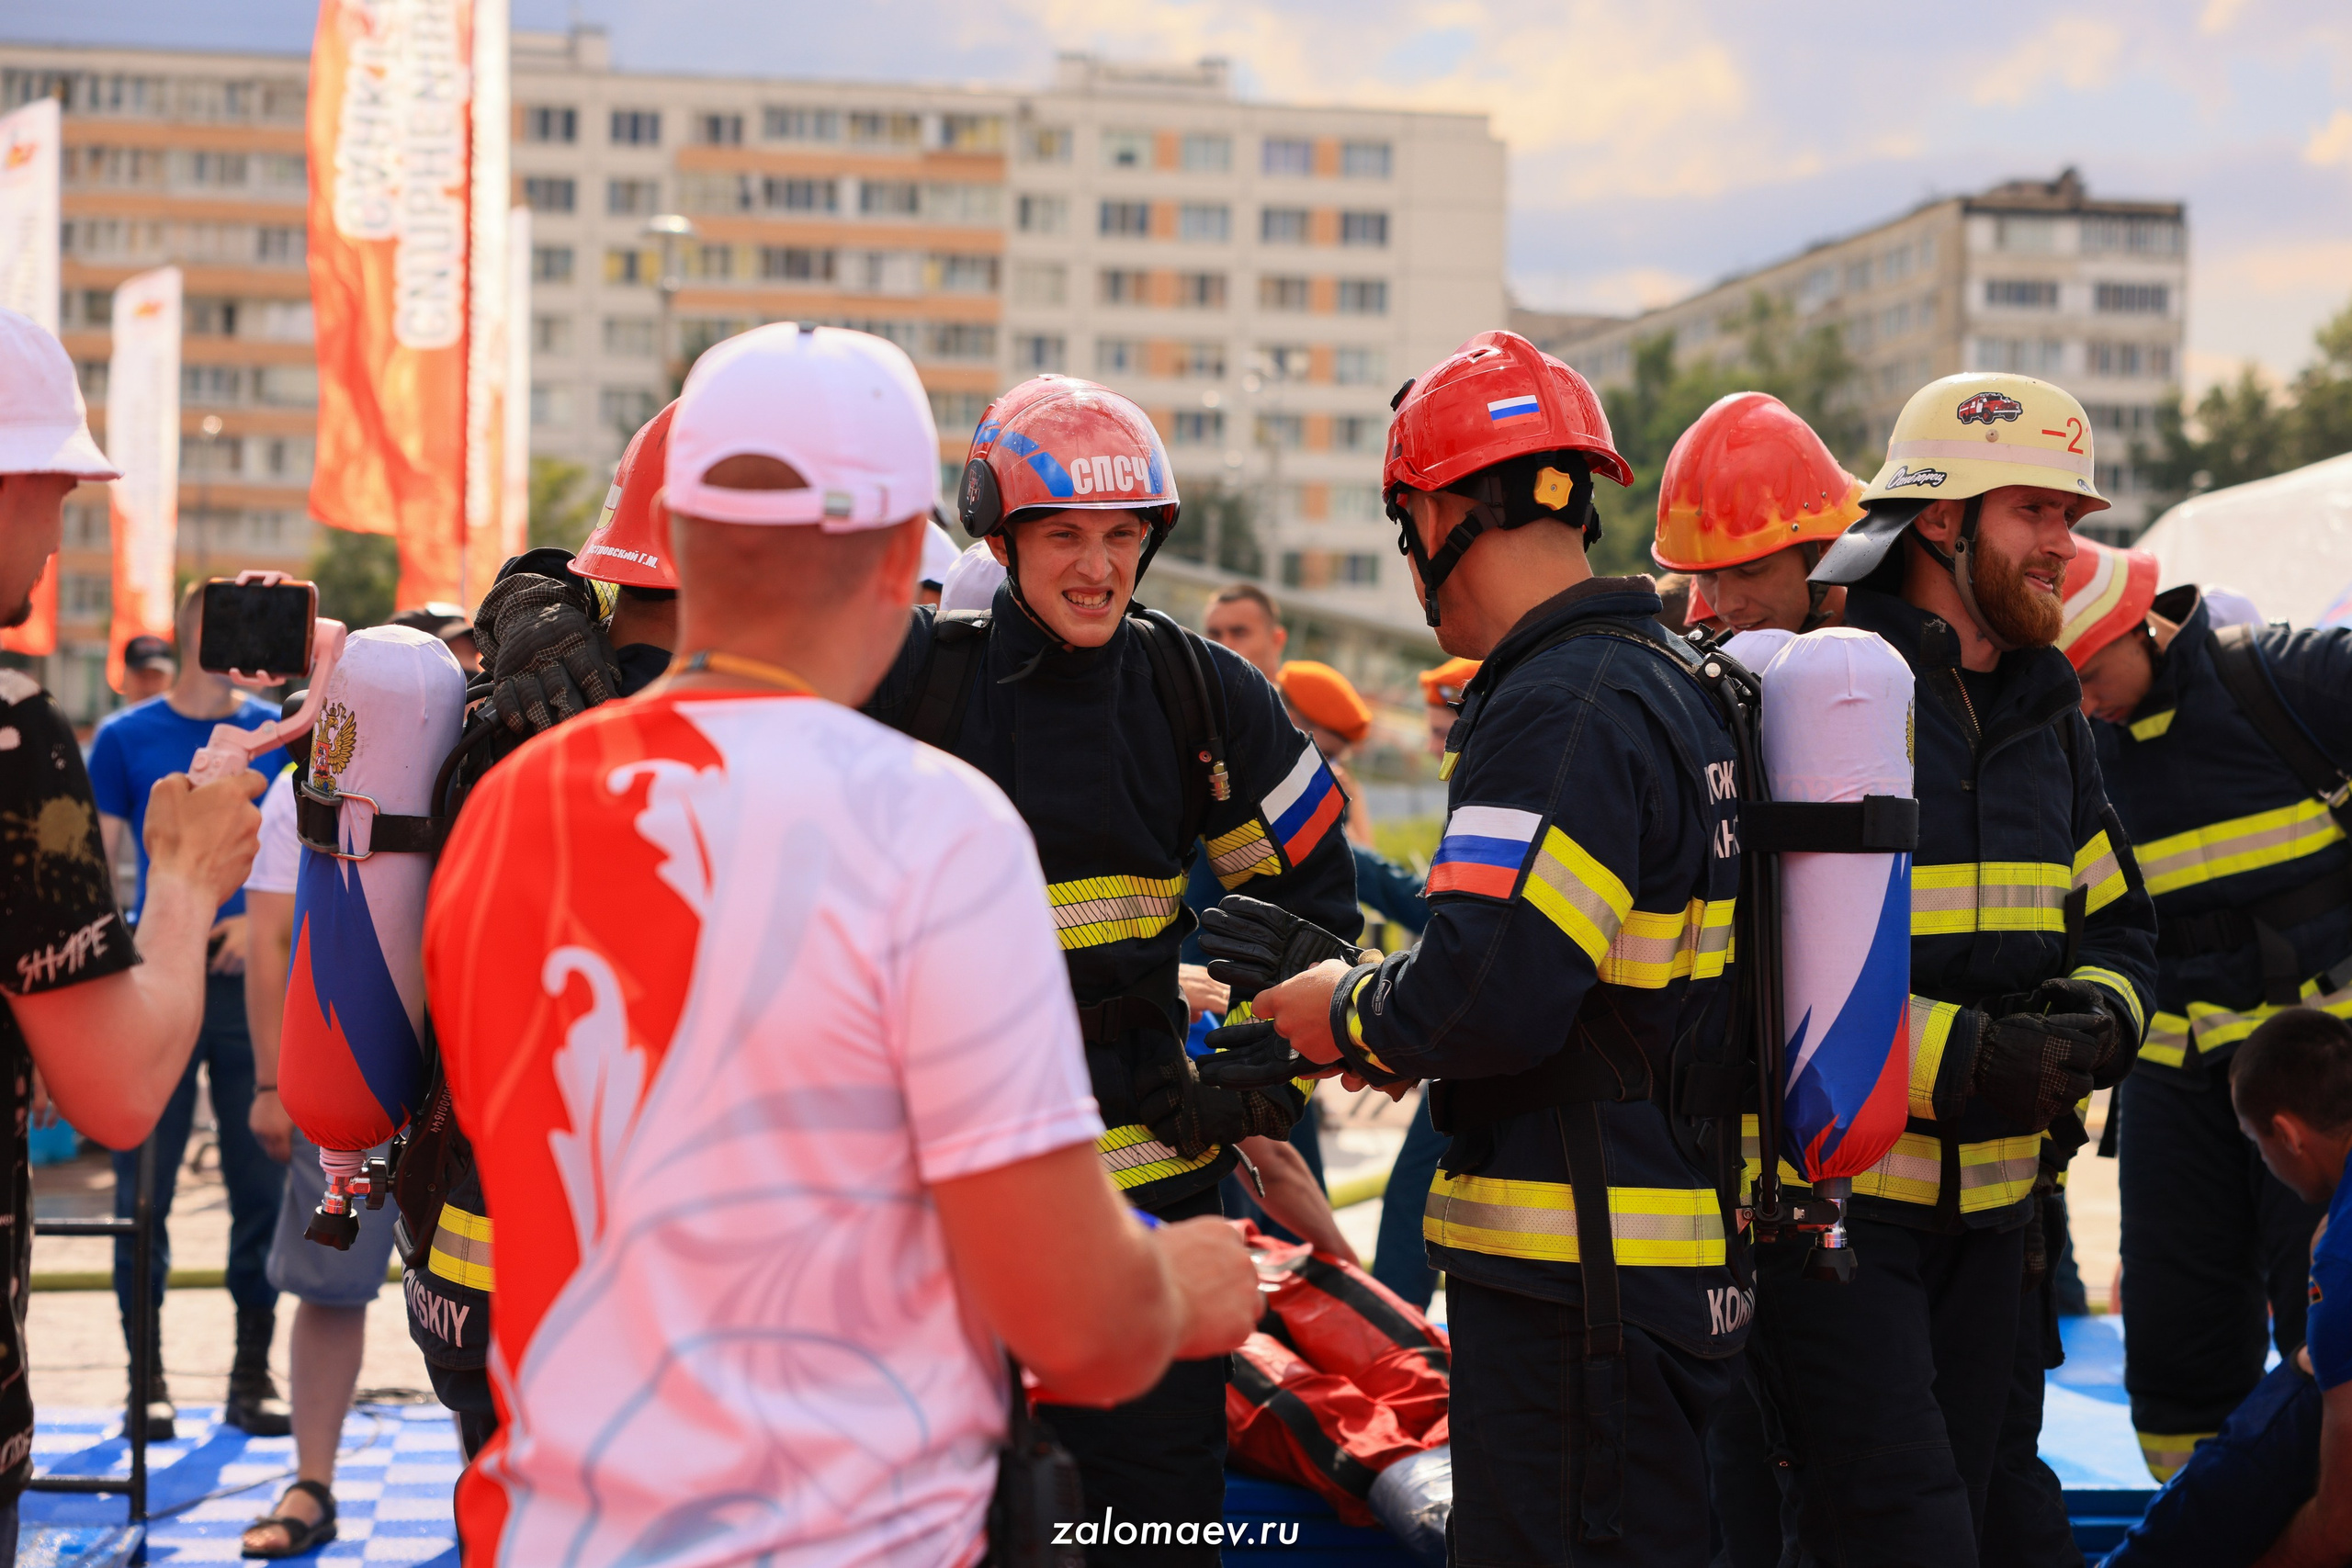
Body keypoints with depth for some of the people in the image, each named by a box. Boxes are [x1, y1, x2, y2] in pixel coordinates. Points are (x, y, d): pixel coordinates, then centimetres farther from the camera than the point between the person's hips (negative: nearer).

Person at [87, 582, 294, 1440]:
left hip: (254, 984, 1)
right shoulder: (125, 737, 4)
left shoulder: (280, 737, 7)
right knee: (143, 1191, 1)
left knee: (263, 1184, 2)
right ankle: (148, 1377, 11)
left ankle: (253, 1373, 12)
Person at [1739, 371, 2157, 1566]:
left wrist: (2096, 1015, -4)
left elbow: (2117, 920, 21)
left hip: (1989, 1196, 8)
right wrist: (1956, 1056, -26)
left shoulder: (2047, 718, 13)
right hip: (1825, 1194, -8)